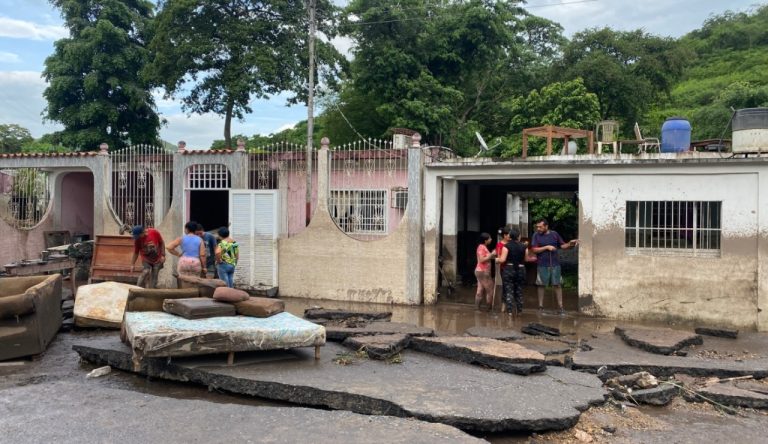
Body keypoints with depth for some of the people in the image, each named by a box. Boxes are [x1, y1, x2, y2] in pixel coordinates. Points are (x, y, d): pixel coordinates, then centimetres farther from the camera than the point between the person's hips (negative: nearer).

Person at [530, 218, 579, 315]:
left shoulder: (554, 234, 3)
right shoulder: (536, 235, -2)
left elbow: (562, 245, 9)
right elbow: (534, 249, -8)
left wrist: (570, 244, -10)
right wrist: (546, 247, -16)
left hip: (555, 264, 1)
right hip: (542, 265, -1)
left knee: (557, 285, 3)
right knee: (541, 285, 5)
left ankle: (560, 306, 7)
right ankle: (541, 306, 15)